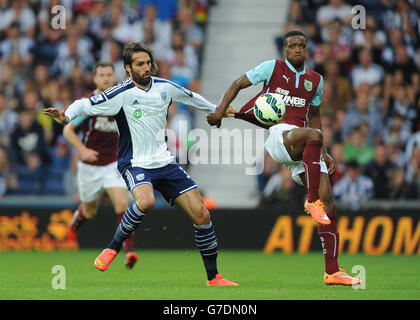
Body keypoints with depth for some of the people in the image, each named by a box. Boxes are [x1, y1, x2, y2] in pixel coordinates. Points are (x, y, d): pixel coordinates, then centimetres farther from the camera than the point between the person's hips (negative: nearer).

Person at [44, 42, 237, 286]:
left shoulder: (165, 87, 4)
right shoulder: (121, 94, -11)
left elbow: (192, 98, 23)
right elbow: (85, 104, -15)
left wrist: (217, 110, 36)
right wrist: (66, 116, -35)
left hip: (166, 163, 5)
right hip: (135, 164, -5)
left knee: (201, 214, -4)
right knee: (146, 201, -38)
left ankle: (213, 278, 9)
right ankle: (113, 248, -15)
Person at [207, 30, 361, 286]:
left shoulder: (315, 80, 20)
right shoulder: (273, 68, 7)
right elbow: (238, 84, 11)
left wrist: (323, 153, 24)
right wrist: (220, 110, -4)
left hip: (302, 147, 5)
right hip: (277, 134, -5)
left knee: (328, 205, -5)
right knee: (312, 135, -40)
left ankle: (332, 271, -2)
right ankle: (312, 199, -35)